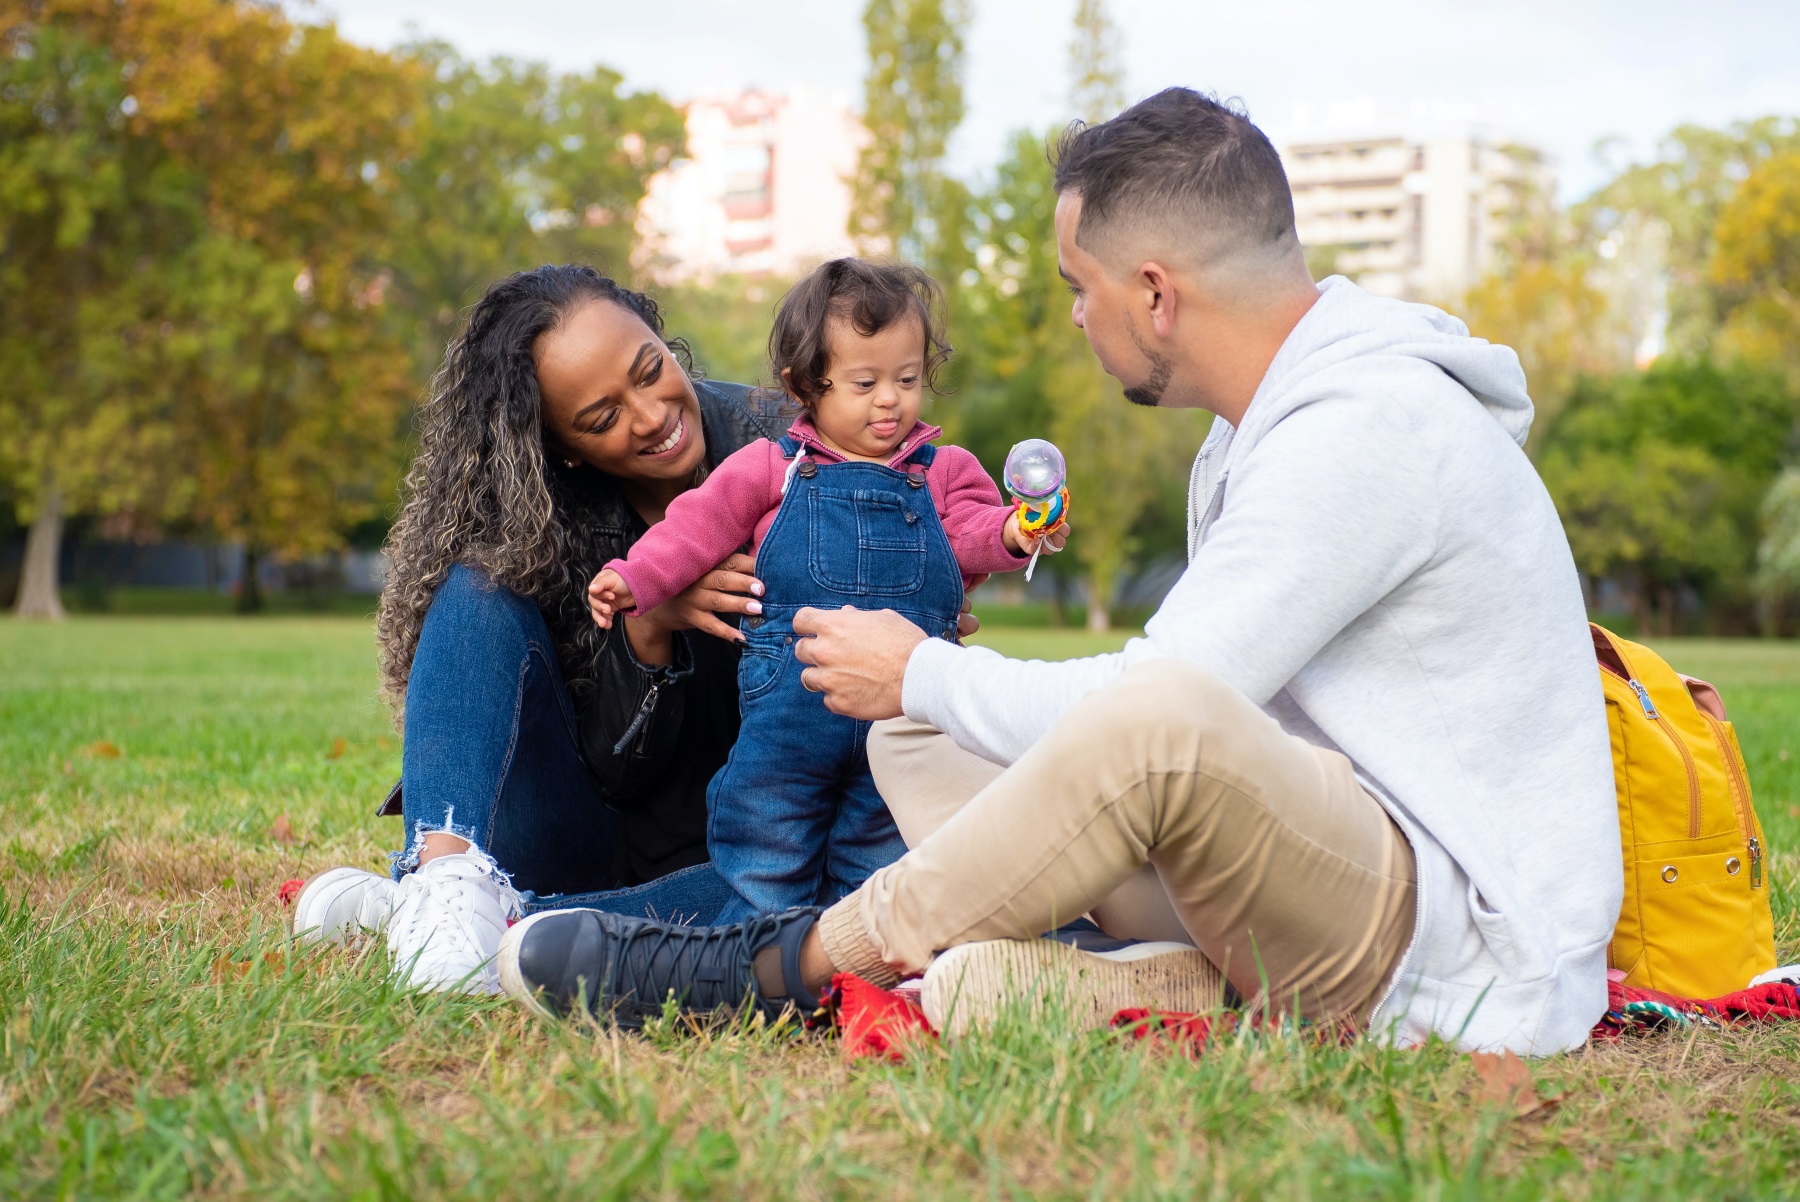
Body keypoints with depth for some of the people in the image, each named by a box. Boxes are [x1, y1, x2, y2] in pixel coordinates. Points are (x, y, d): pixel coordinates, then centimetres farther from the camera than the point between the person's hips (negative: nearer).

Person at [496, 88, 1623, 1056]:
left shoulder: (1369, 428, -19)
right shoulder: (1270, 423, 13)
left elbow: (1144, 706, -22)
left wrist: (923, 674, -4)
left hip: (1460, 951, -10)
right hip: (1330, 870, 10)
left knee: (1161, 719, -38)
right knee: (920, 741, 9)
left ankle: (789, 963, -17)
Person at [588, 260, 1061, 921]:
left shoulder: (944, 472, 12)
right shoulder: (771, 468, 7)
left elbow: (971, 531, -1)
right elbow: (698, 526, 3)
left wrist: (1012, 533, -24)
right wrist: (632, 579, -10)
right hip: (789, 709, -1)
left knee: (878, 878, 12)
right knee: (769, 879, 4)